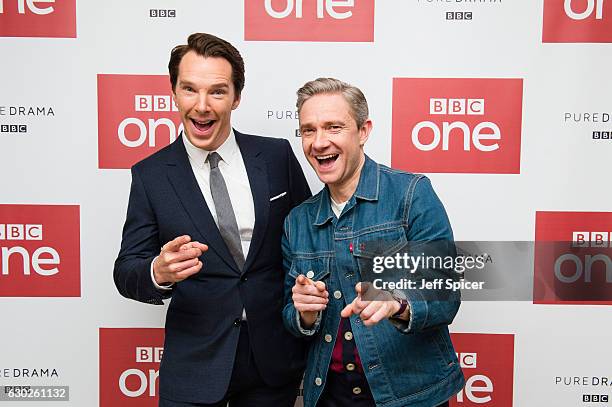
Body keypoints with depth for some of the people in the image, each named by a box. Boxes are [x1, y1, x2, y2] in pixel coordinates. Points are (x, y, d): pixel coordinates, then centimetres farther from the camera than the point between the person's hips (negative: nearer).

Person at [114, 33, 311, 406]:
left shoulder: (277, 155, -4)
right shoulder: (150, 175, -5)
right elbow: (126, 271, -6)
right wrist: (159, 272, -27)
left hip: (275, 353, 1)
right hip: (195, 363, -1)